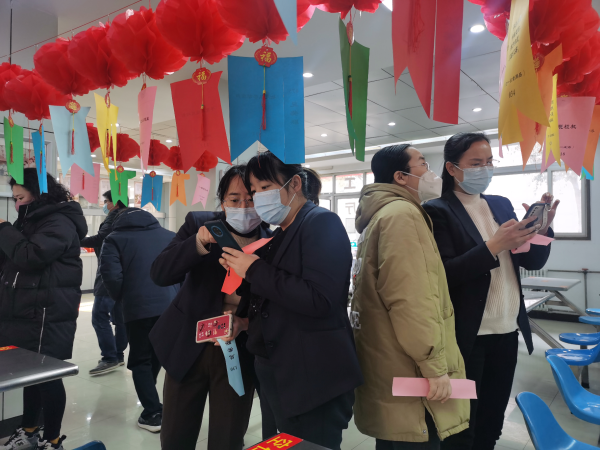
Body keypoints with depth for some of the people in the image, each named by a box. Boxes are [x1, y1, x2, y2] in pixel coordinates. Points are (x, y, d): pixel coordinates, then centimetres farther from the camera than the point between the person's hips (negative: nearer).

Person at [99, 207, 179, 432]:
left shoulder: (115, 239, 7)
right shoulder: (170, 236, 18)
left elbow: (111, 275, -7)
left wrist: (122, 299, 9)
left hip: (139, 309, -4)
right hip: (172, 306, 4)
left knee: (140, 360, 9)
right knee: (157, 355, 21)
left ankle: (153, 413, 5)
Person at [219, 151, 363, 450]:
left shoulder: (323, 224, -13)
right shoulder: (280, 235, 12)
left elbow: (319, 300, -26)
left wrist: (255, 270, -19)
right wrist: (240, 273, 1)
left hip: (314, 378, -9)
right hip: (281, 375, 9)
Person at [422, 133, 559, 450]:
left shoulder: (502, 205, 9)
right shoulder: (438, 211, -10)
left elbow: (532, 262, 9)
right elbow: (445, 275, -18)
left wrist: (542, 229, -10)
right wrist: (494, 245, -26)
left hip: (507, 332, 6)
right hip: (467, 336, -6)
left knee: (491, 424, 18)